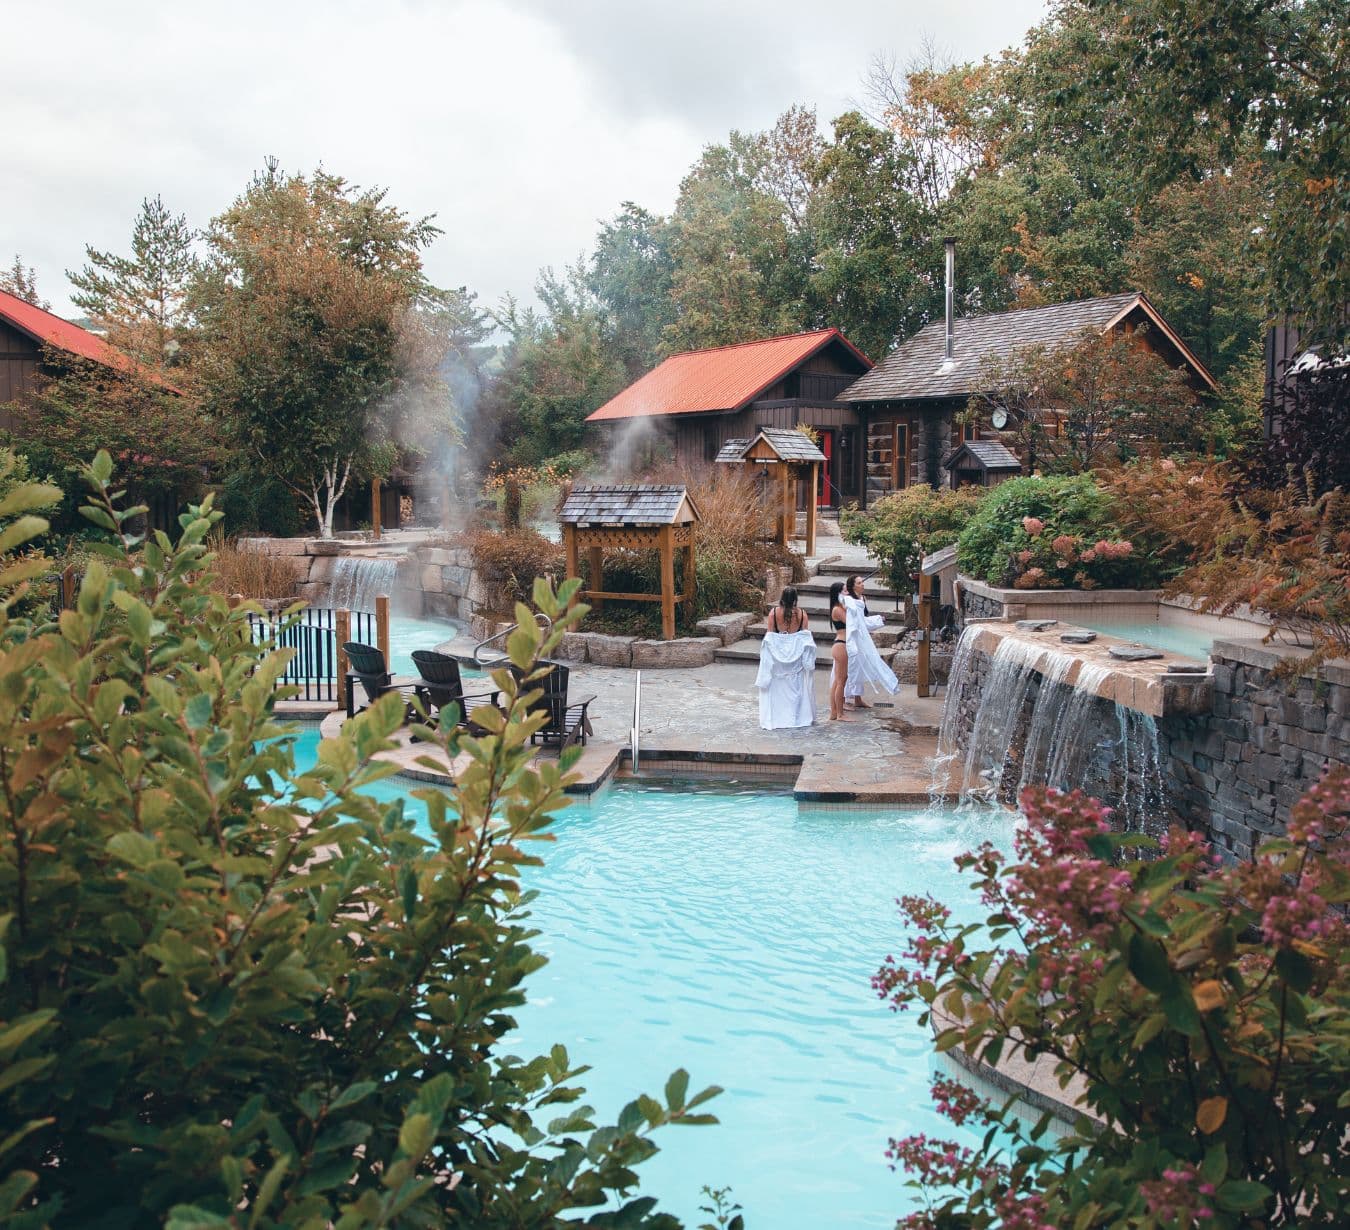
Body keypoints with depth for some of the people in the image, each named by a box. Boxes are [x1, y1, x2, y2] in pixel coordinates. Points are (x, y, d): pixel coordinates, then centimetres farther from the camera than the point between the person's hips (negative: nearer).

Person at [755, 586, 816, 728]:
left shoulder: (774, 612, -10)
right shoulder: (801, 613, -7)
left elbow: (770, 635, -6)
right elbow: (806, 635, -5)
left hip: (777, 651, -1)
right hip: (796, 652, 1)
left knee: (778, 686, 9)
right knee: (796, 685, 12)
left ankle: (776, 717, 11)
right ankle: (798, 716, 18)